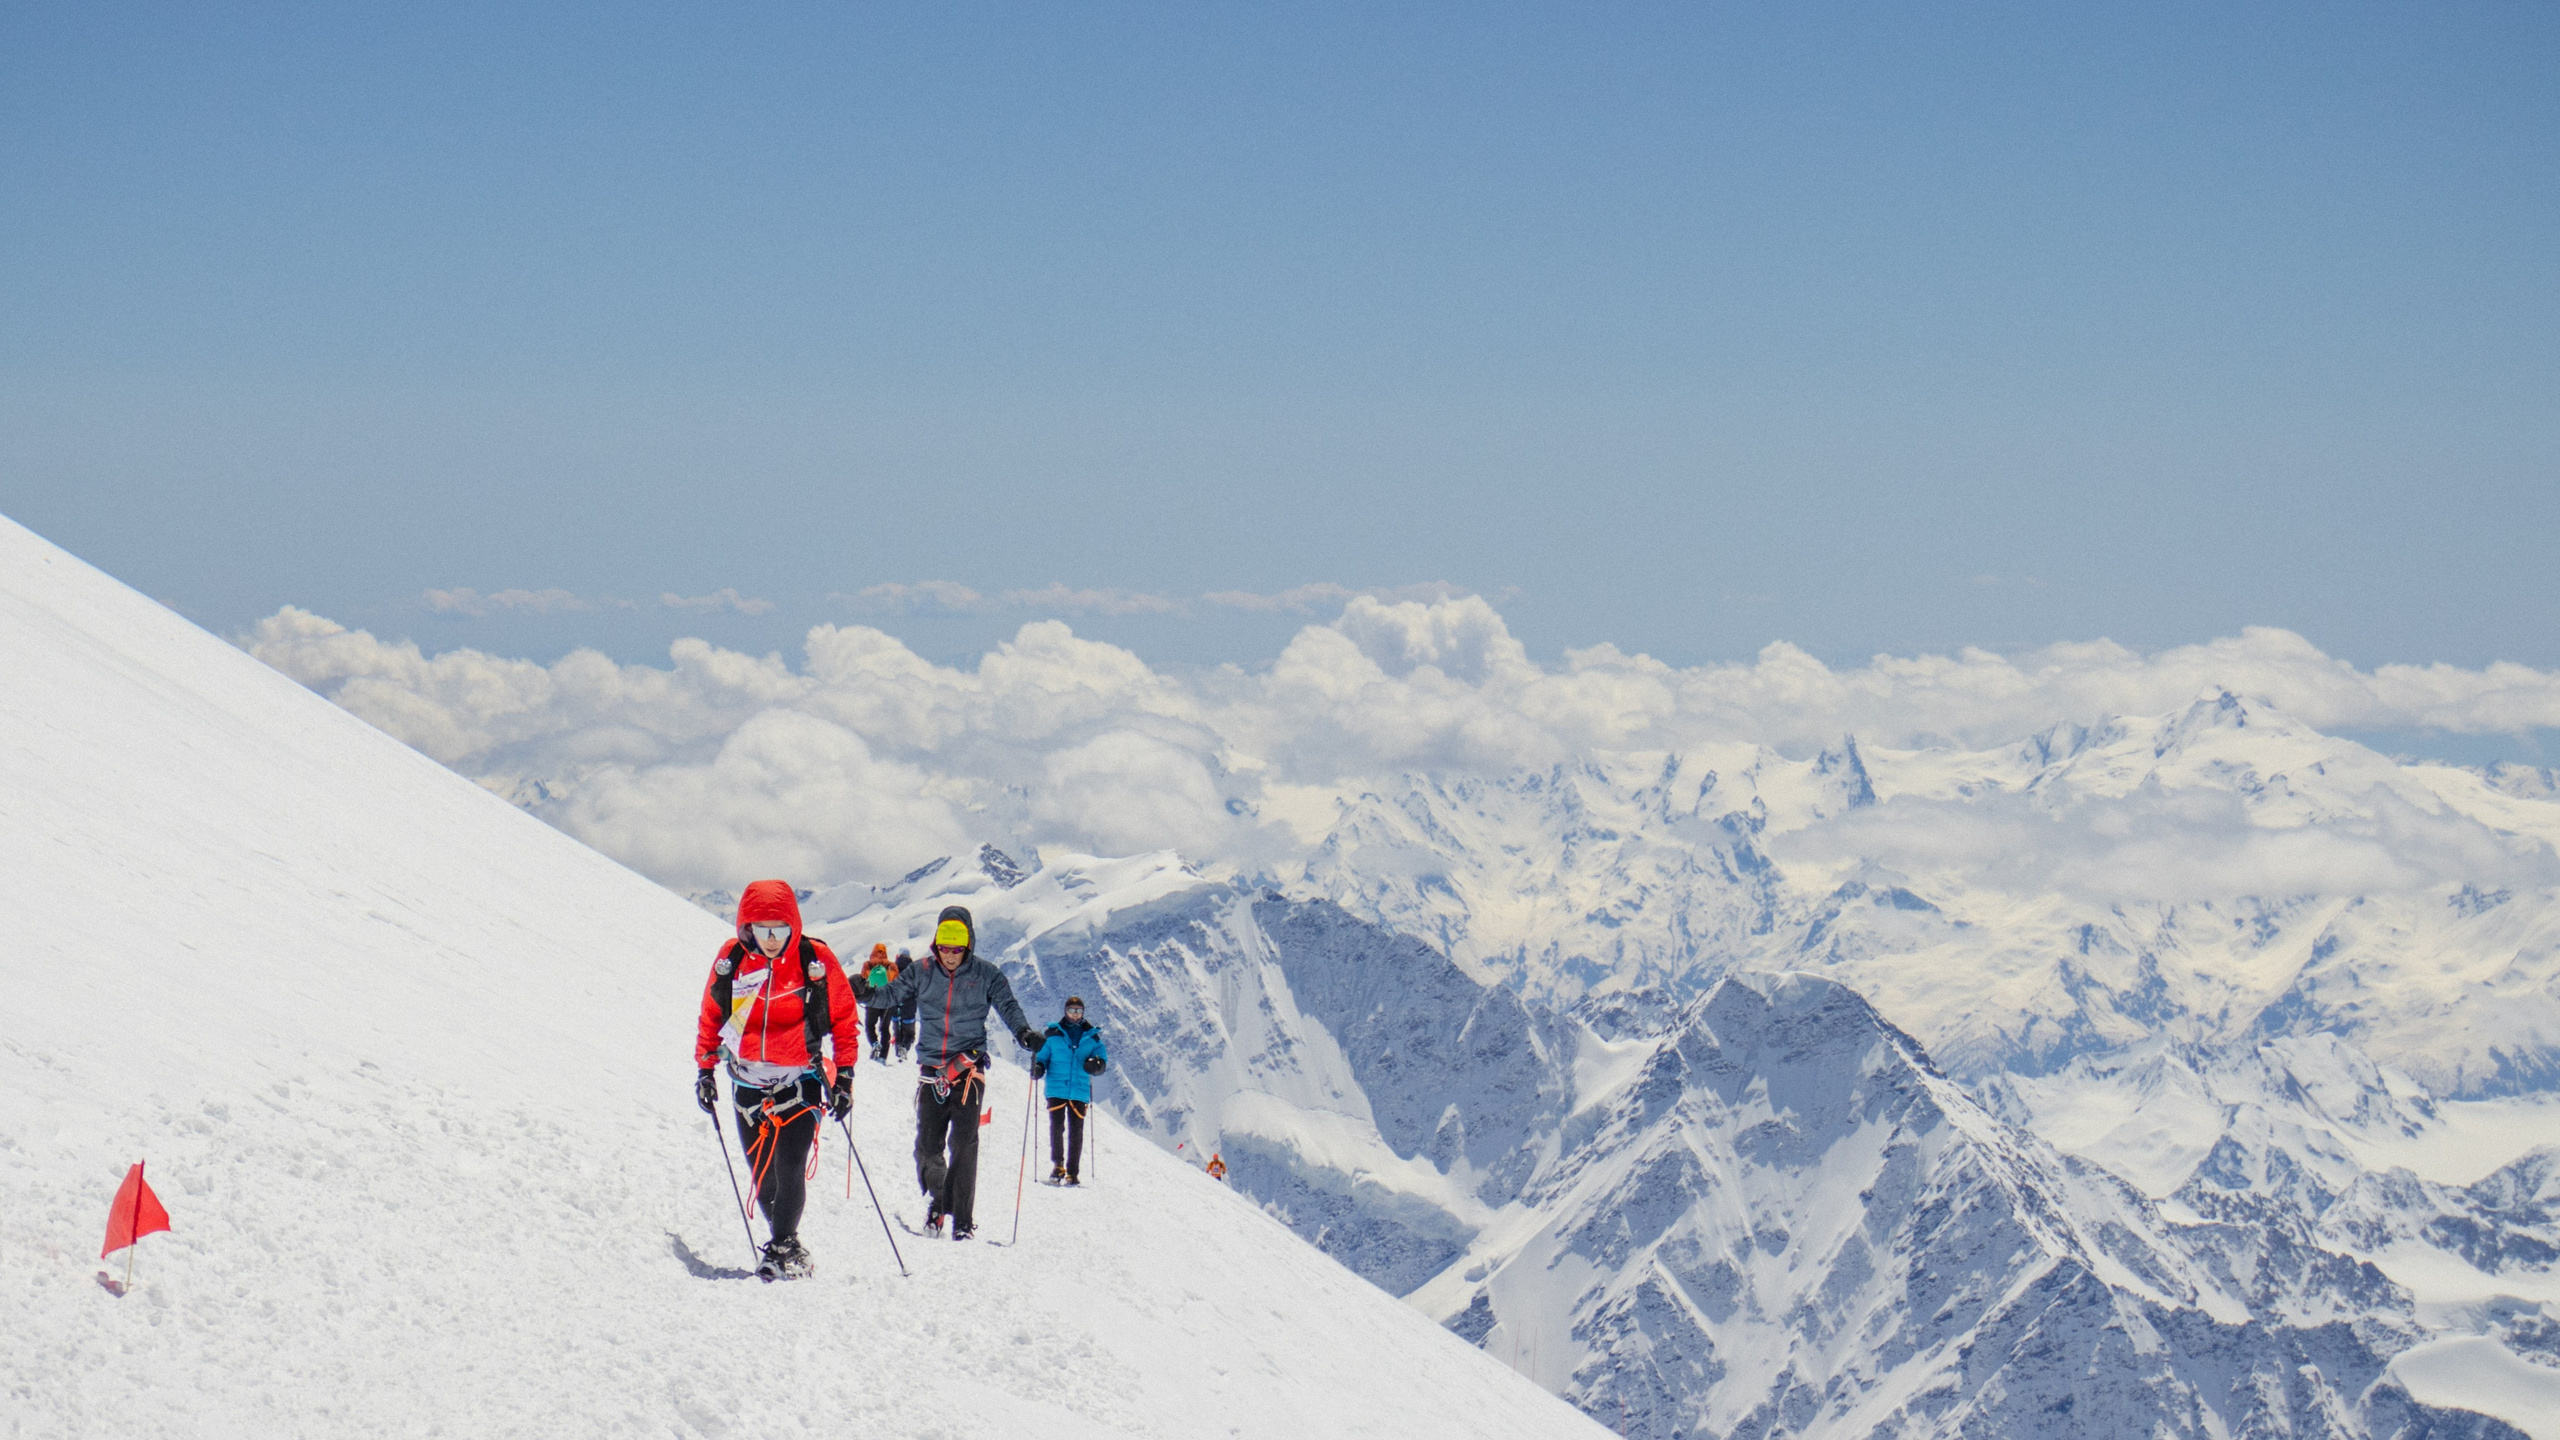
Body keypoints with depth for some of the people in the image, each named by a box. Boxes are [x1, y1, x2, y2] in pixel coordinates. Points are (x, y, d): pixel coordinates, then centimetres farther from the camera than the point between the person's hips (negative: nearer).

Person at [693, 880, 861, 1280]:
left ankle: (782, 1249, -8)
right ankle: (789, 1248, 20)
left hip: (801, 1082, -3)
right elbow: (711, 1016, 11)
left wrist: (844, 1075, -5)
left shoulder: (816, 960, -10)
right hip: (749, 1084, 3)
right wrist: (704, 1068, 9)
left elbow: (843, 1019, -1)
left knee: (790, 1169, -16)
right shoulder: (731, 959, -4)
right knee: (762, 1176, 7)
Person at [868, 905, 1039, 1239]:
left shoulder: (986, 976, 2)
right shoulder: (921, 973, 7)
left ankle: (962, 1219, -8)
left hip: (968, 1068, -2)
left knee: (963, 1144, -12)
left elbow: (1008, 1005, -4)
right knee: (927, 1145, 1)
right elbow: (892, 994, 11)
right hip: (930, 1070, 2)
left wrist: (1023, 1032, -22)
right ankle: (935, 1202, 26)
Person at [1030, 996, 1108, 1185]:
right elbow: (1042, 1055, 11)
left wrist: (1096, 1064, -15)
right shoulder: (1053, 1034, 7)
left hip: (1080, 1091, 1)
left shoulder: (1091, 1037, 10)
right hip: (1056, 1089, -1)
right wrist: (1038, 1068, -11)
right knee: (1057, 1128, -8)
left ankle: (1072, 1172, 7)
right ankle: (1057, 1165, 3)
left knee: (1076, 1132, 1)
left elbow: (1102, 1056, 8)